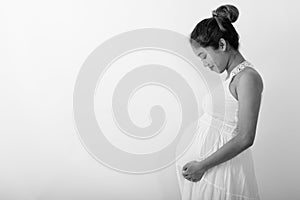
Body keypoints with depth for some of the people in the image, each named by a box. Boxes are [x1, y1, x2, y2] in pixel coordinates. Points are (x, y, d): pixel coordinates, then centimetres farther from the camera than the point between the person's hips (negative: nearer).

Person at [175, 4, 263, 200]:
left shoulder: (248, 77, -17)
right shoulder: (231, 76, 8)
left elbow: (245, 138, -21)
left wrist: (202, 165, -16)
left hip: (224, 168, -7)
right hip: (206, 162, 8)